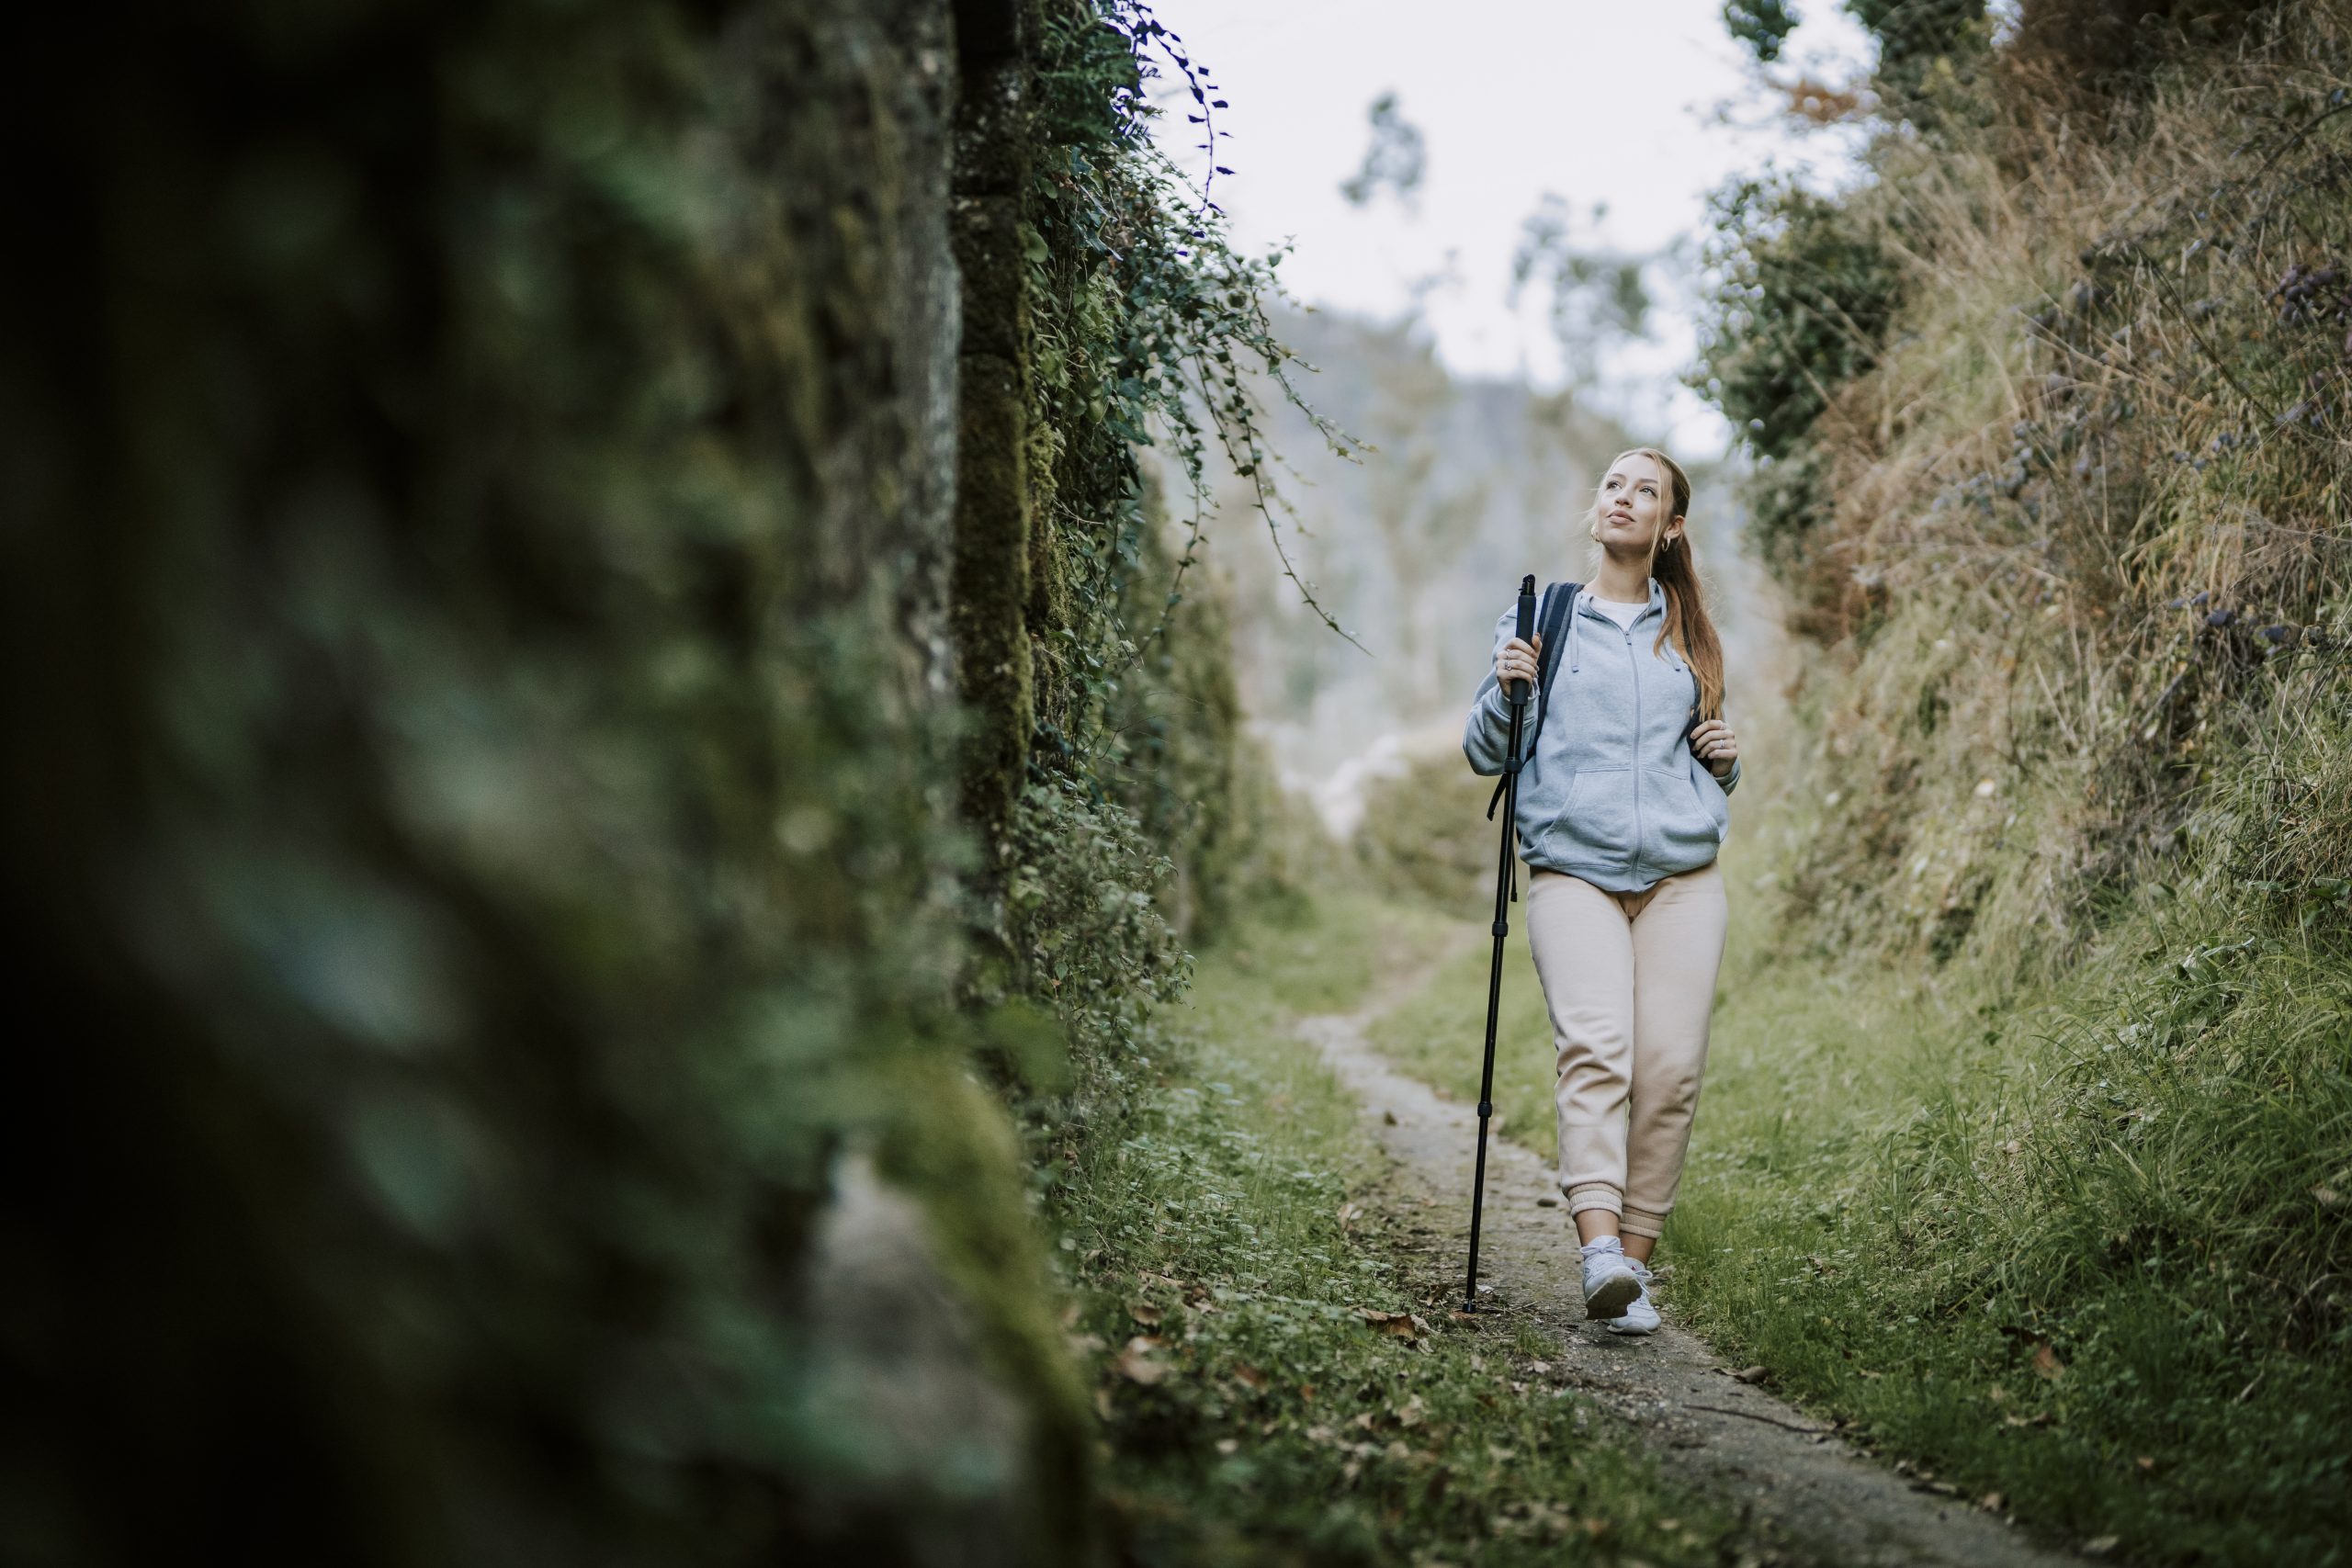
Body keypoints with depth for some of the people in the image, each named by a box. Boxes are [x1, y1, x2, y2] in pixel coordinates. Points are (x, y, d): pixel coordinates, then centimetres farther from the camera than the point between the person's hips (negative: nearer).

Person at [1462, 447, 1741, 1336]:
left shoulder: (1690, 637, 21)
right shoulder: (1538, 617, 14)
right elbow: (1485, 752, 13)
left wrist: (1725, 761, 6)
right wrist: (1507, 689, -7)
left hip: (1682, 874, 3)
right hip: (1573, 868, -2)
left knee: (1669, 1065, -9)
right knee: (1593, 1045, -22)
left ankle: (1635, 1260, -2)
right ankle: (1599, 1251, -33)